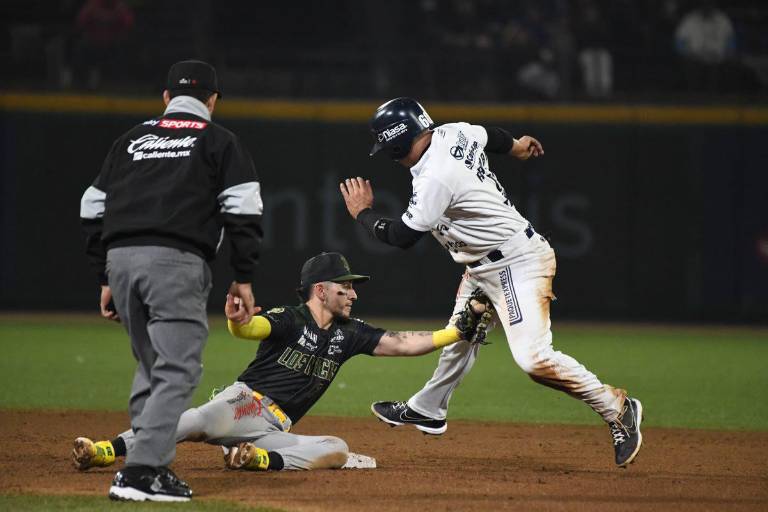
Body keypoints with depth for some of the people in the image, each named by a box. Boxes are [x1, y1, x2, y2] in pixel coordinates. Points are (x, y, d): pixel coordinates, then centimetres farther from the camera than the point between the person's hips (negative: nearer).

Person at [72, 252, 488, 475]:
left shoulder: (348, 334, 15)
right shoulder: (290, 321, -3)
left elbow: (403, 344, 12)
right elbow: (250, 329, -22)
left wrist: (461, 329, 3)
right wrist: (237, 320, -47)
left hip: (275, 429, 6)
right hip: (243, 403, -6)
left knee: (337, 451, -18)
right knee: (201, 420, -36)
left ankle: (263, 459, -36)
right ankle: (108, 451, -48)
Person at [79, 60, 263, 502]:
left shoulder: (132, 139, 24)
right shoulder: (219, 141, 11)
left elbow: (93, 210, 20)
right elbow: (243, 211, 0)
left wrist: (106, 278, 24)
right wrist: (244, 278, 4)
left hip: (119, 258, 6)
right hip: (176, 261, -6)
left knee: (152, 366, 18)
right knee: (178, 369, -8)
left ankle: (149, 462, 16)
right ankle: (143, 472, -19)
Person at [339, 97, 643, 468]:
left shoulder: (435, 179, -26)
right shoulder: (453, 132, 0)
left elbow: (402, 237, -17)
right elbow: (490, 136, 22)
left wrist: (363, 213, 2)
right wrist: (515, 146, 45)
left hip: (517, 263, -10)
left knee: (534, 359, -19)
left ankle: (616, 408, -9)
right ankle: (428, 410, 40)